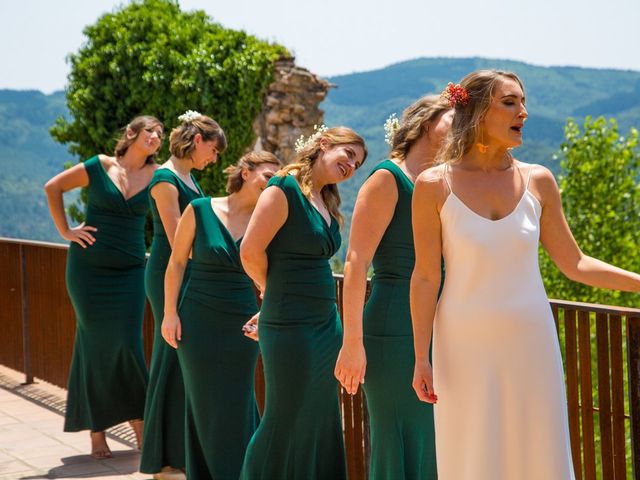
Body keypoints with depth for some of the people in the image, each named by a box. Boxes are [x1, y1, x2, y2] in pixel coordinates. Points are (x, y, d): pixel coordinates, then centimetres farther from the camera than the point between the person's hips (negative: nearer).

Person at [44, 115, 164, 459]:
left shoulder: (156, 175, 1)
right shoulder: (100, 167, -2)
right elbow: (52, 188, 7)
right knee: (95, 345, 3)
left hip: (129, 271, 1)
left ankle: (139, 423, 6)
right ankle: (97, 432, 11)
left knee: (129, 345, -6)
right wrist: (65, 231, 2)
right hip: (89, 267, -1)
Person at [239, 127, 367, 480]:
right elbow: (250, 252, -18)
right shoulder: (285, 189, -13)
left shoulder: (327, 201, 13)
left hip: (326, 322, 8)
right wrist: (274, 291, -2)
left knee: (320, 421, 13)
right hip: (291, 327, -8)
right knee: (286, 421, 0)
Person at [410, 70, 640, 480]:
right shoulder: (435, 185, -4)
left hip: (530, 343, 2)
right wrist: (421, 358, -5)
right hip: (466, 345, -2)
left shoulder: (538, 181, 3)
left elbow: (574, 264, 9)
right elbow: (425, 277, -3)